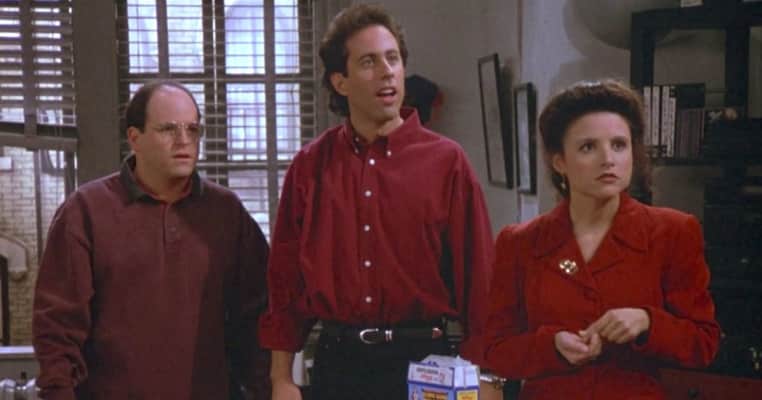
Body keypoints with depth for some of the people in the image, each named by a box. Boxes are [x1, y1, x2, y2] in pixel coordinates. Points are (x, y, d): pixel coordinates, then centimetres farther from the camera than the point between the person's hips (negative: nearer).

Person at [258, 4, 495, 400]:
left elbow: (477, 277, -5)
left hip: (424, 360, -1)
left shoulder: (447, 161, -5)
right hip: (338, 362, 2)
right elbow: (286, 275, 5)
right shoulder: (310, 166, 1)